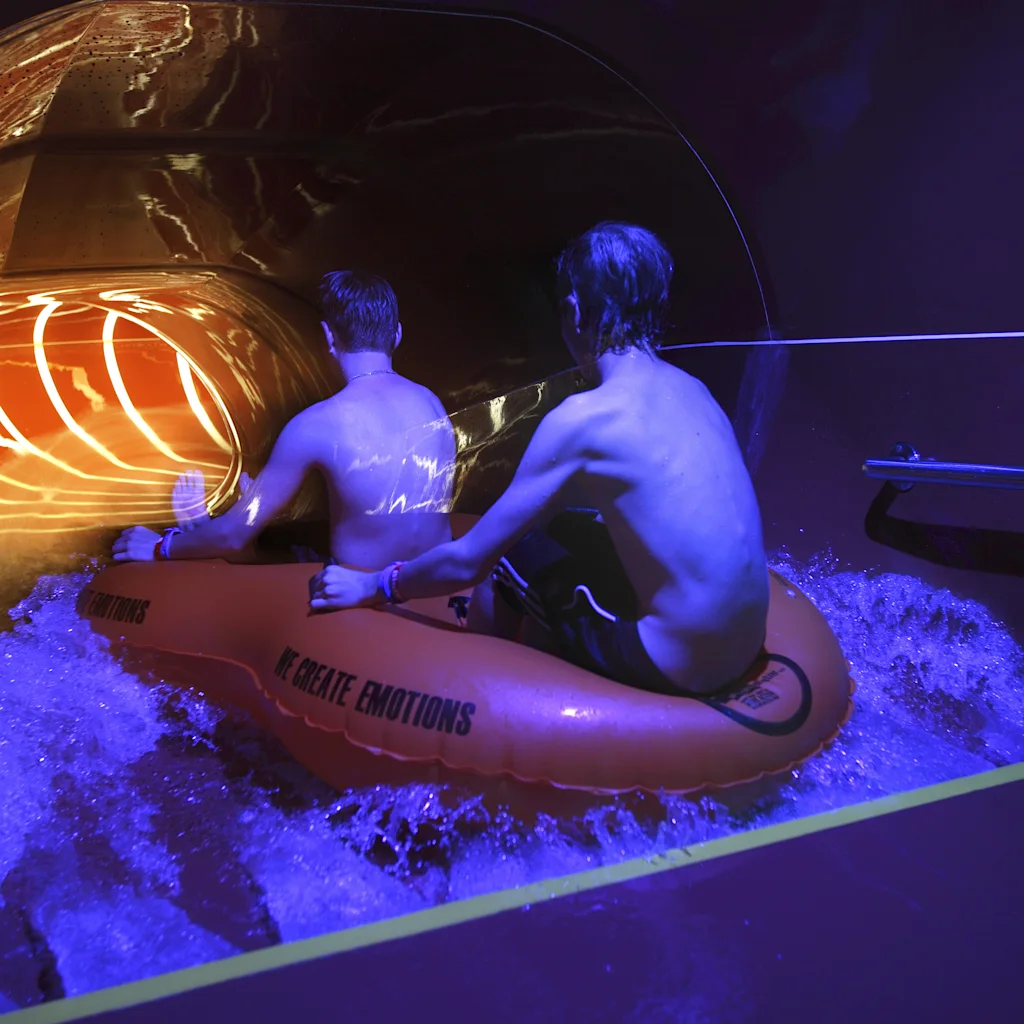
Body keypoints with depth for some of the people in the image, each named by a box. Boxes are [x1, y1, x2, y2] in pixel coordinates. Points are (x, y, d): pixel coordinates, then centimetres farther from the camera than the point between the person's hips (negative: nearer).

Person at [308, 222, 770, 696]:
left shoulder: (582, 417, -17)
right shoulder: (692, 389, 5)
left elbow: (467, 561, -11)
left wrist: (372, 586, 7)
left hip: (675, 668, -7)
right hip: (745, 650, 7)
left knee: (506, 554, 11)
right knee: (556, 527, 21)